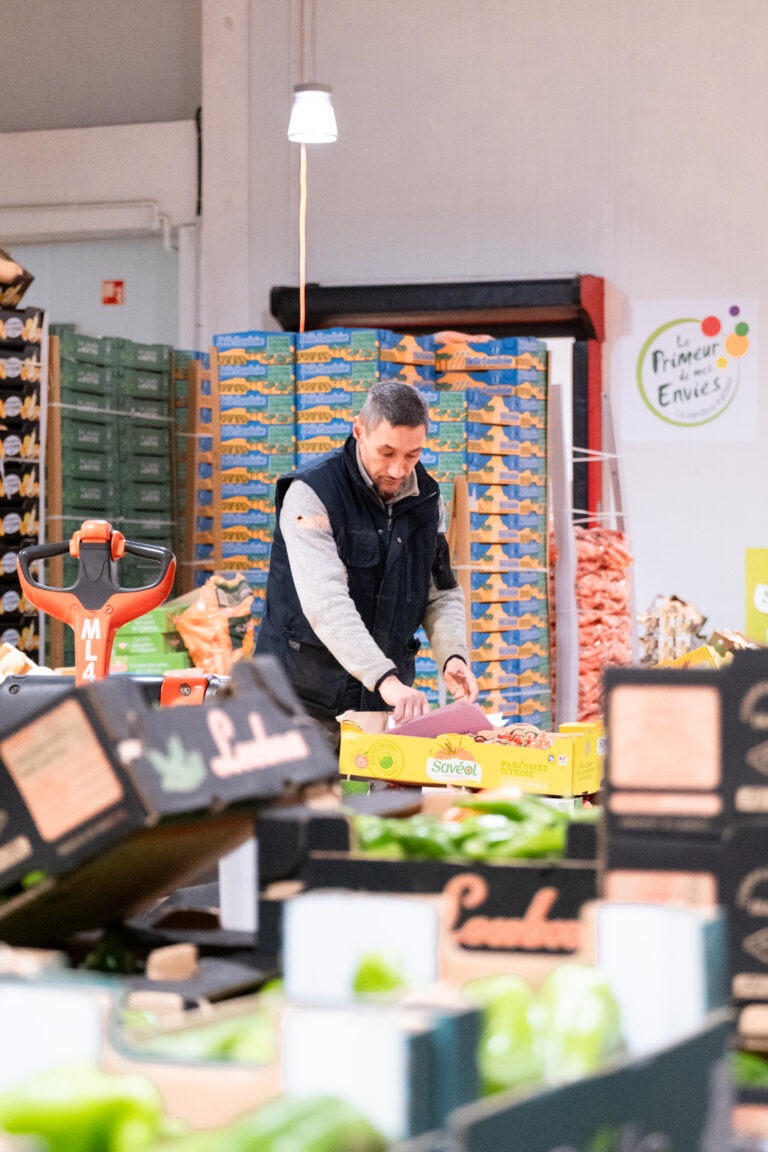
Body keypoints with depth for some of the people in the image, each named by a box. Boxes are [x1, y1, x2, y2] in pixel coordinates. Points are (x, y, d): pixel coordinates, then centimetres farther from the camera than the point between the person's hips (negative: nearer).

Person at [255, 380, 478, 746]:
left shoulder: (427, 499, 5)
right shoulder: (311, 493, -14)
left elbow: (443, 595, 11)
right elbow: (326, 602, -26)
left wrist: (453, 656, -11)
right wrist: (385, 679, -37)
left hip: (386, 703, 5)